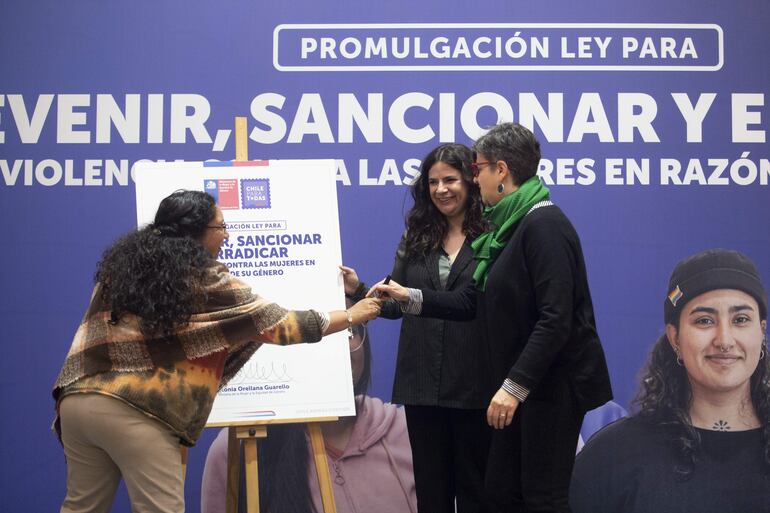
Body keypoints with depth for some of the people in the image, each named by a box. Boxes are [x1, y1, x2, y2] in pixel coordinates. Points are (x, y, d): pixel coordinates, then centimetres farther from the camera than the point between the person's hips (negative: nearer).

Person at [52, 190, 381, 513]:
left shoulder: (123, 263, 13)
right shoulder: (205, 280, -4)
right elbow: (280, 324, 1)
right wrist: (351, 316, 12)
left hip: (78, 400, 7)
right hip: (135, 413, -7)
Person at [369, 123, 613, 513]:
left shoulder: (544, 225, -16)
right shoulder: (506, 227, 14)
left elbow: (555, 319, -23)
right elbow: (473, 301, 15)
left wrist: (515, 386, -25)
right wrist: (409, 298, 8)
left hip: (553, 385, -9)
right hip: (521, 384, 9)